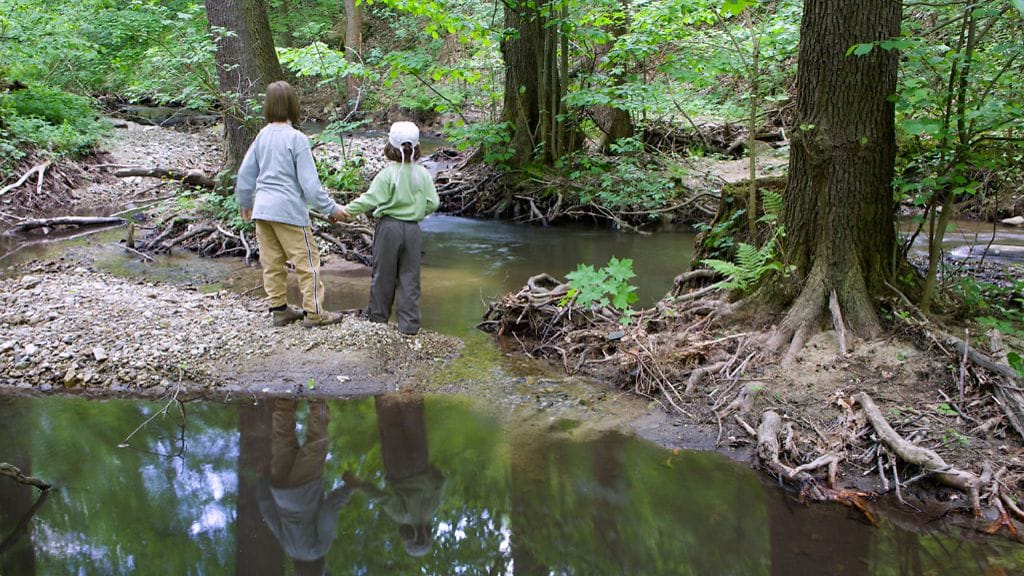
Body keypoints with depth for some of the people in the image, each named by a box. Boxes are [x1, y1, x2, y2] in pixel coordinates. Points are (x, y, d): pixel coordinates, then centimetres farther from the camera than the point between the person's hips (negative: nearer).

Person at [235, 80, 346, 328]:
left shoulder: (262, 136, 4)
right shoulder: (297, 138, -14)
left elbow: (245, 173, 12)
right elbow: (309, 183, -15)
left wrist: (245, 202, 27)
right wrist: (331, 208, -6)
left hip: (262, 209, 7)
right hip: (289, 210, -7)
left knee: (272, 262, 14)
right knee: (307, 261, 4)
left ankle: (279, 309, 24)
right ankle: (313, 312, 9)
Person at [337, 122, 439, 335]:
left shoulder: (387, 174, -12)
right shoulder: (423, 174, -1)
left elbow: (370, 199, -16)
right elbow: (432, 203, 0)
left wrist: (347, 209, -7)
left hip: (389, 228, -3)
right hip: (413, 229, 3)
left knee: (383, 274, 12)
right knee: (409, 277, 8)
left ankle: (378, 314, 25)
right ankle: (409, 323, 7)